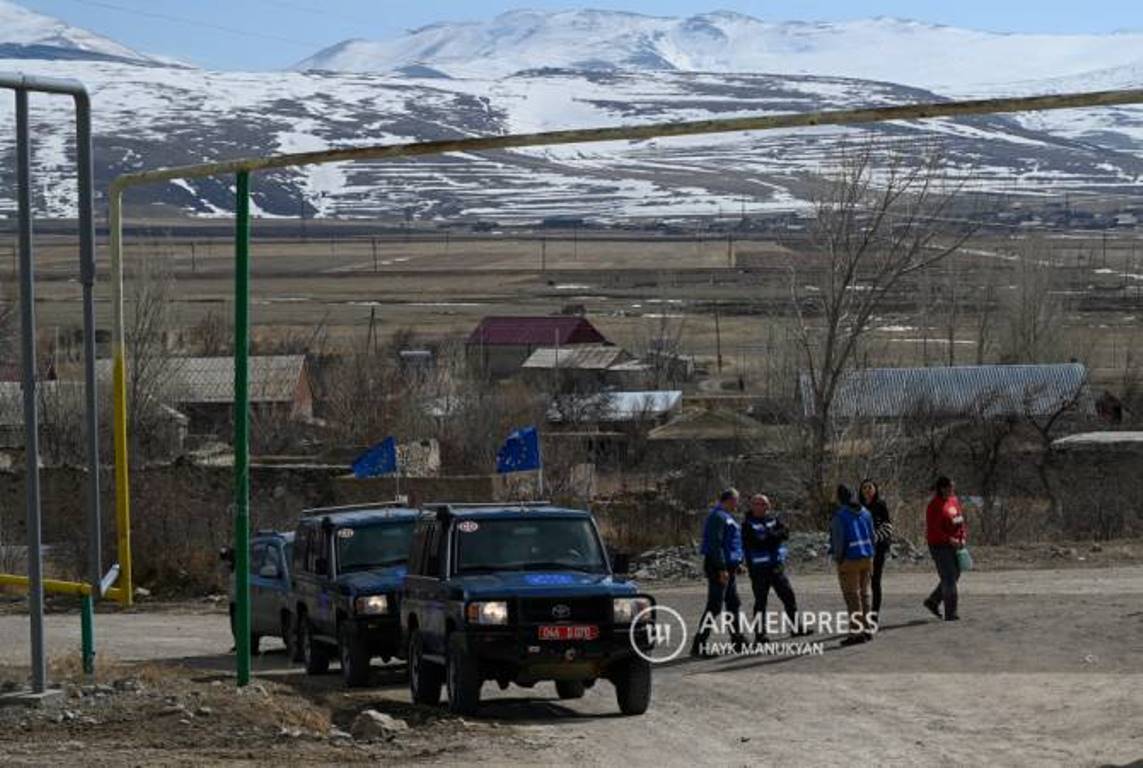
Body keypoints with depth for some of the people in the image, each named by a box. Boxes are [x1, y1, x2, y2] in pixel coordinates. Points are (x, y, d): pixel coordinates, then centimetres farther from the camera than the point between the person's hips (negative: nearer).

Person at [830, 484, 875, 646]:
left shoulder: (840, 516, -15)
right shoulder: (865, 513, 6)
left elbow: (839, 540, -16)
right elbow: (871, 536, 10)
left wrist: (838, 559, -4)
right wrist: (869, 556, 16)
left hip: (850, 560, -7)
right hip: (867, 558, 7)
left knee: (852, 596, -1)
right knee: (864, 594, 17)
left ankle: (856, 632, -3)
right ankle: (867, 629, 22)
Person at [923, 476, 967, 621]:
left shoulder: (954, 501, 9)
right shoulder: (935, 505, -15)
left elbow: (961, 520, 16)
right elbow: (932, 529, -18)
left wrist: (963, 537, 1)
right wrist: (949, 539, -20)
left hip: (953, 545, 8)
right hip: (939, 545, -8)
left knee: (955, 575, 14)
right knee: (949, 578, -6)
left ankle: (932, 601, 28)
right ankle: (951, 613, 0)